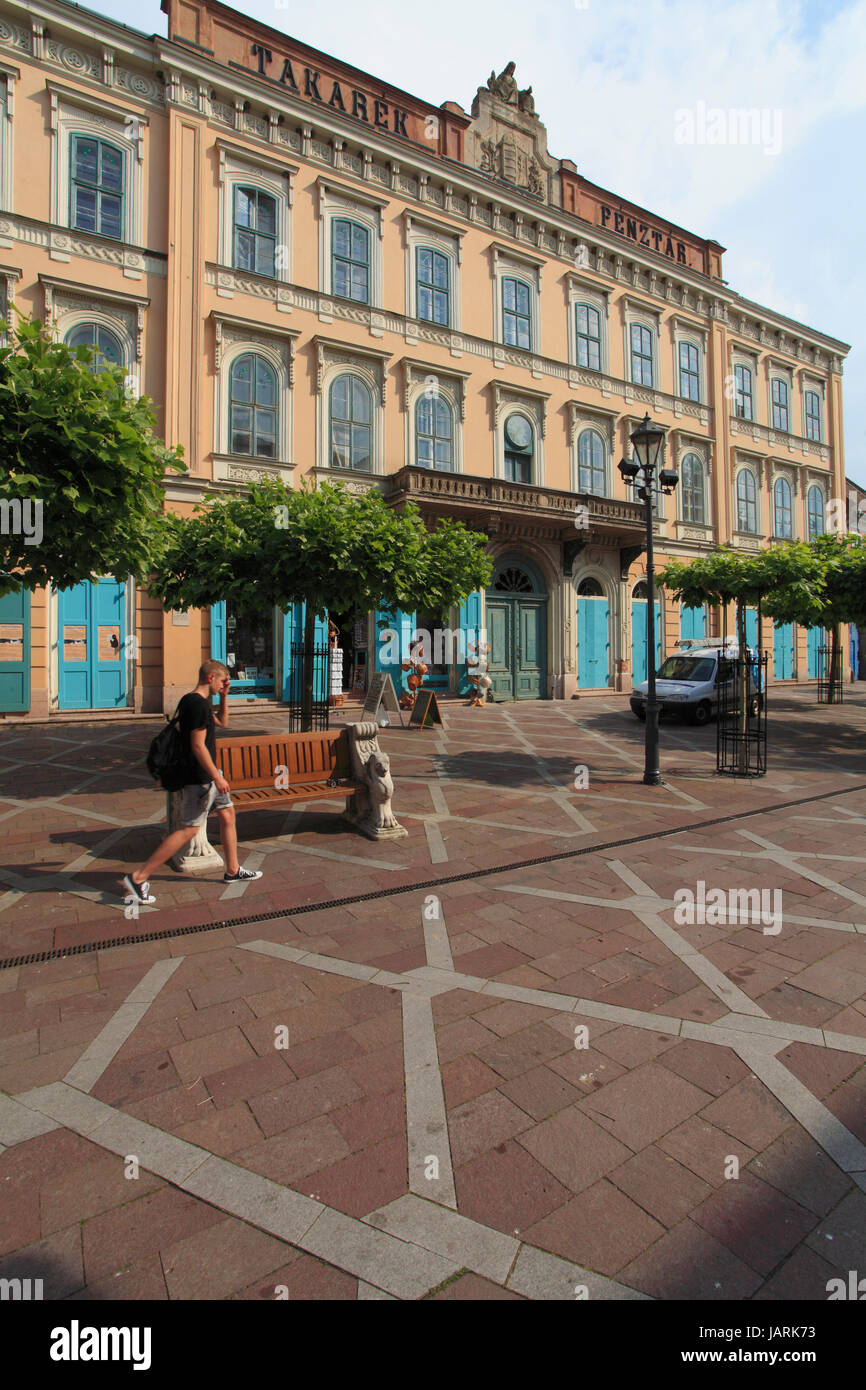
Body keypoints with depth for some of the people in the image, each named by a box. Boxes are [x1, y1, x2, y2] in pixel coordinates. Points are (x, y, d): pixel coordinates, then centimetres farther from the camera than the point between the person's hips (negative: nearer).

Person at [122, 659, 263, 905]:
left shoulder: (196, 701, 12)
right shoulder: (198, 703, -20)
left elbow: (222, 722, 26)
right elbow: (198, 745, -23)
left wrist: (224, 696, 14)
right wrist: (217, 777, -20)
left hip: (207, 774, 11)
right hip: (199, 777, -11)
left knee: (228, 814, 14)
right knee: (188, 830, -5)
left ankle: (232, 871, 24)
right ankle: (138, 877, 2)